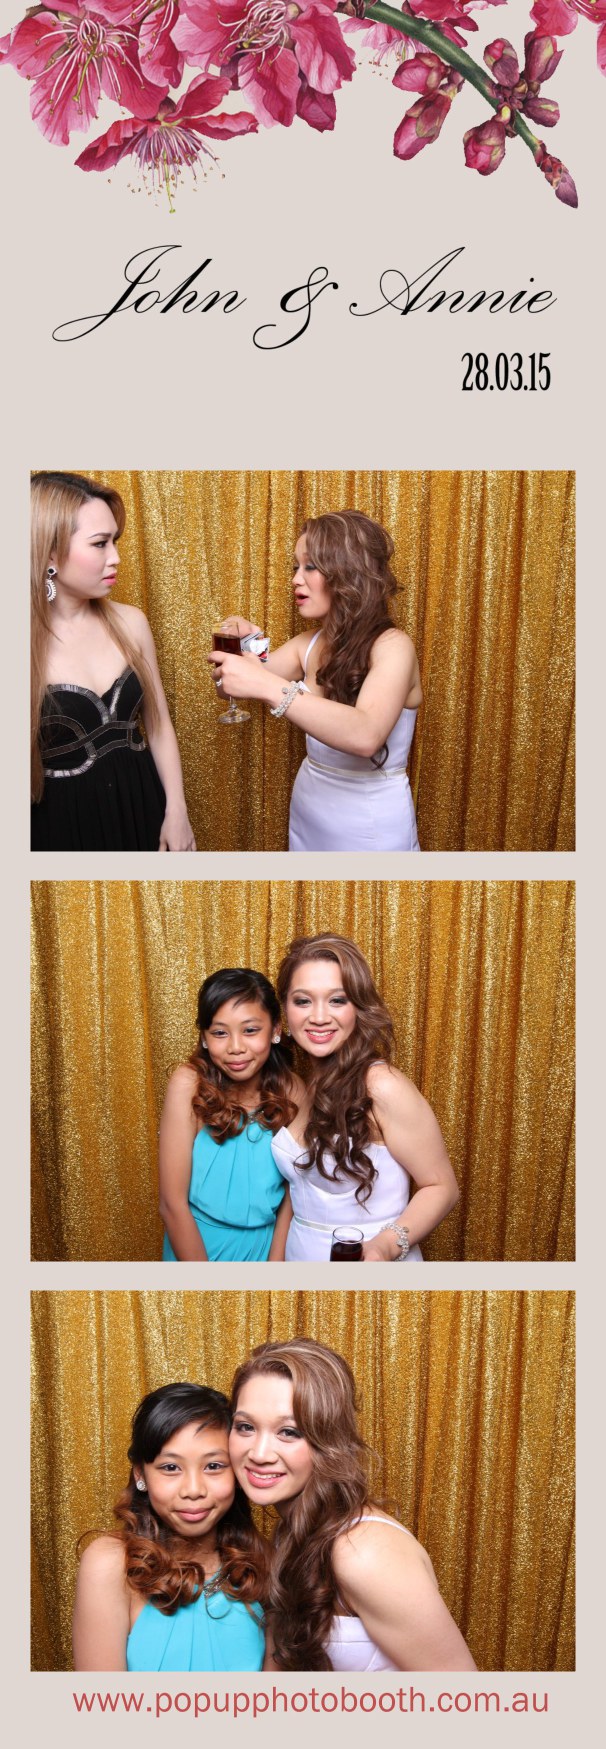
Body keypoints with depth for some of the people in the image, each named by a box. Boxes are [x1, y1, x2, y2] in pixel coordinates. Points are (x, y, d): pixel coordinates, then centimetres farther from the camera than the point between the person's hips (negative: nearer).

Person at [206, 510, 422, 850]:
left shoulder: (392, 645, -17)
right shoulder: (307, 645, 3)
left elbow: (365, 736, -35)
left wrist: (267, 686, -41)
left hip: (370, 827, -6)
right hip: (307, 814, 6)